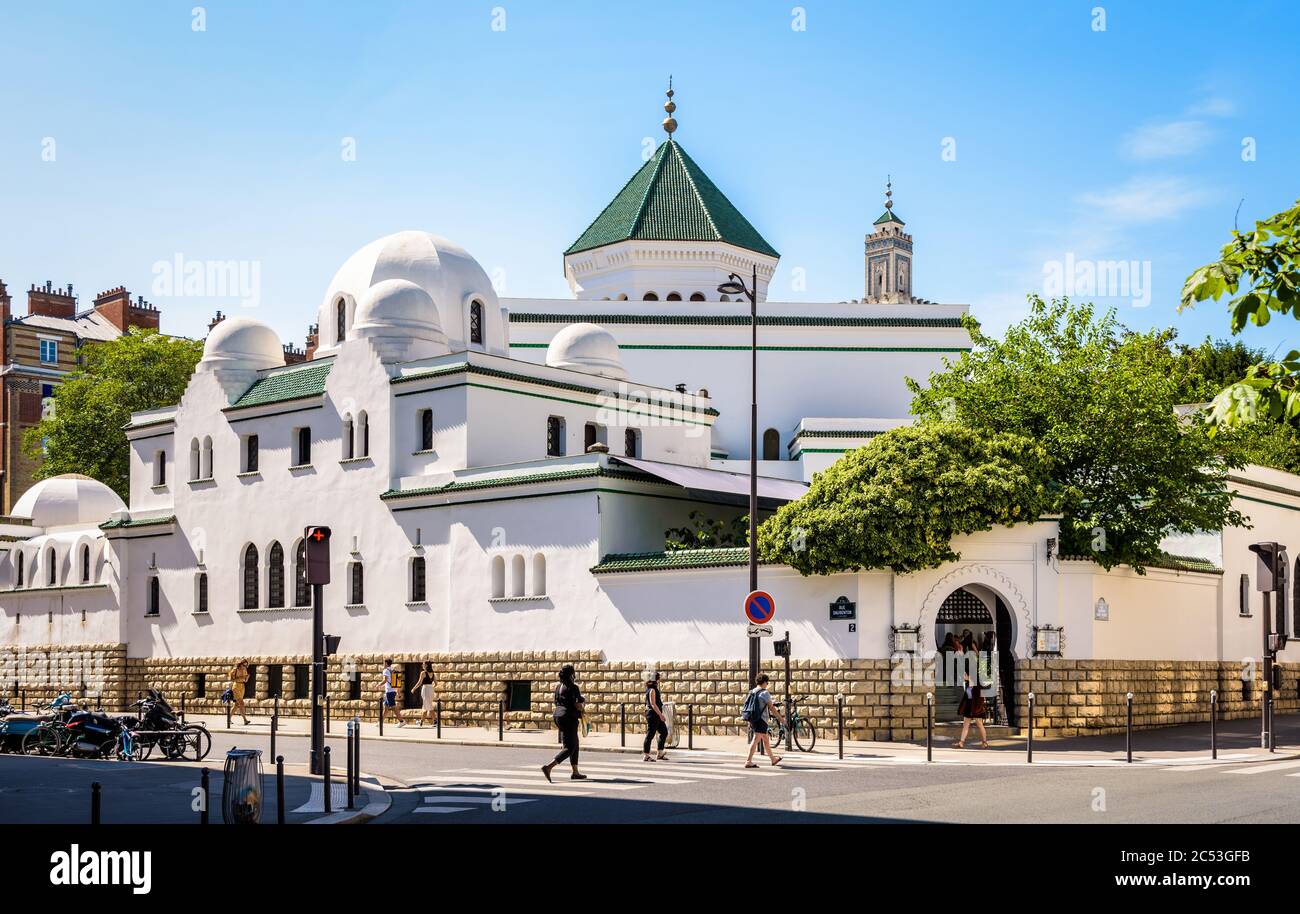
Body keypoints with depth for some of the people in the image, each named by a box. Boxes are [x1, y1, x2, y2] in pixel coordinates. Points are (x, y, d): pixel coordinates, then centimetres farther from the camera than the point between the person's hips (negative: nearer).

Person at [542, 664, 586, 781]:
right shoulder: (573, 687, -14)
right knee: (569, 748, -6)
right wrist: (584, 702, 2)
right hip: (569, 719, -9)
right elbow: (578, 706, -18)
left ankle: (575, 773, 24)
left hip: (558, 716, 9)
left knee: (575, 745, 20)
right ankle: (548, 766, -21)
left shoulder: (558, 687, 12)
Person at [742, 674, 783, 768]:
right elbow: (772, 708, -13)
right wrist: (781, 719, -6)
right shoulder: (765, 693, -12)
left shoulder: (751, 692, 11)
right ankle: (748, 761, -17)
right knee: (756, 740, -11)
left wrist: (750, 722, 21)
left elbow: (747, 707, 14)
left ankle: (773, 759, 33)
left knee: (766, 739, 20)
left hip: (753, 720, 9)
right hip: (761, 720, -9)